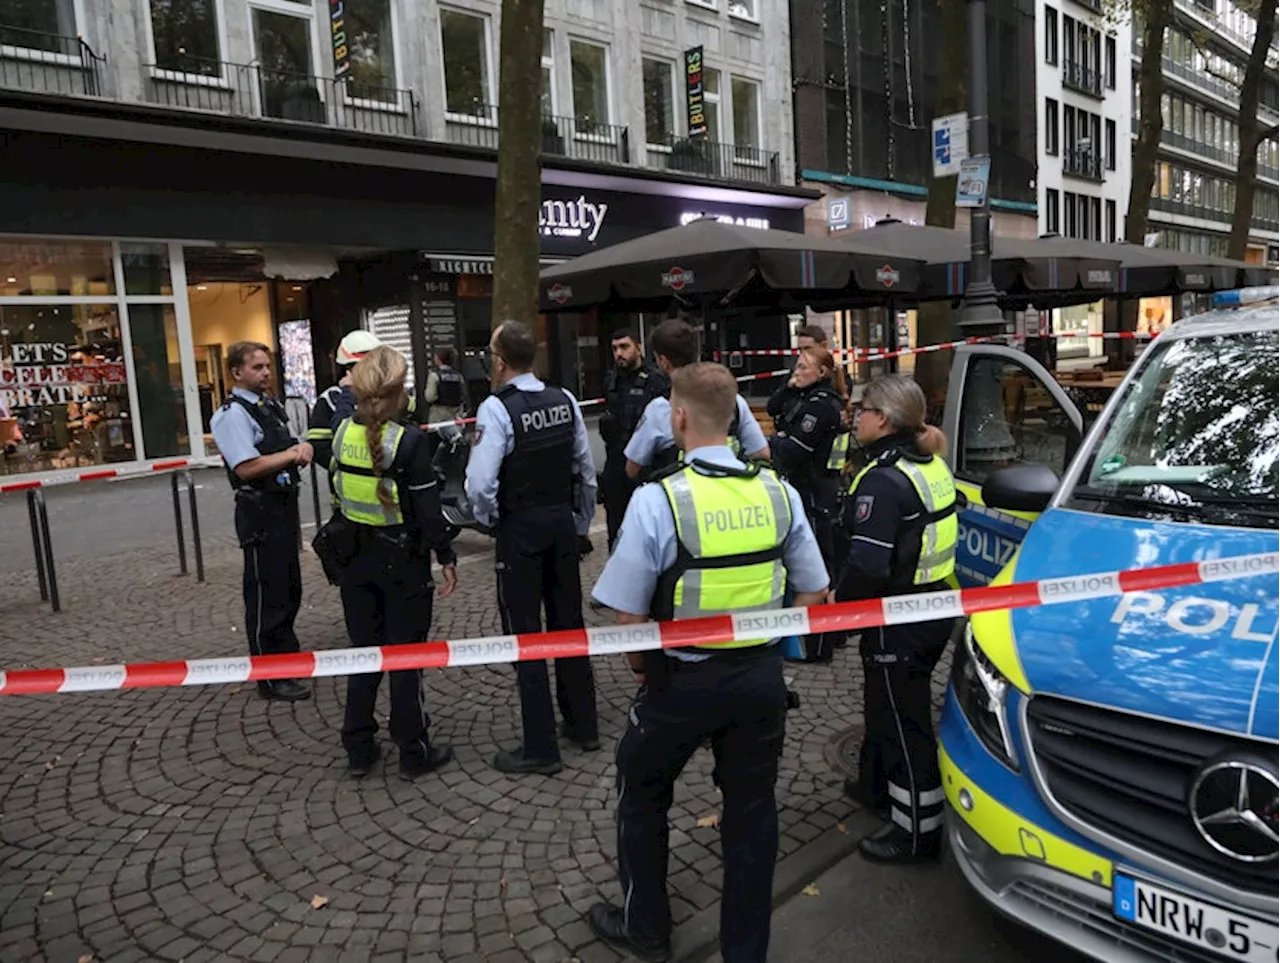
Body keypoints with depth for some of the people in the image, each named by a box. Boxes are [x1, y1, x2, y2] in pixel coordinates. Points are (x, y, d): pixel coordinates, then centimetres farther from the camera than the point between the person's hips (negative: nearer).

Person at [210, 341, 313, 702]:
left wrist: (302, 448, -1)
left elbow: (291, 448, 22)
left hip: (285, 506, 9)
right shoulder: (232, 414, -14)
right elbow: (247, 468, -23)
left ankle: (286, 654, 40)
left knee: (290, 587, 21)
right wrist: (291, 455, -14)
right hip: (260, 512, -9)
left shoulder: (273, 407, 13)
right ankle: (271, 677, 13)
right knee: (266, 594, 1)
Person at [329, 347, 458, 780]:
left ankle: (358, 749, 26)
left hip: (355, 556, 5)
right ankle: (413, 752, 16)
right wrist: (446, 557, -7)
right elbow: (428, 509, -17)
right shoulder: (409, 440, -19)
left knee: (363, 649, 17)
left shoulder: (343, 427, -4)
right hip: (403, 560, -5)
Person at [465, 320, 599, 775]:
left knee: (525, 635, 3)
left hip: (520, 530, -6)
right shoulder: (564, 400, 1)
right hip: (563, 522, 6)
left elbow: (480, 484, -23)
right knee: (568, 625, 17)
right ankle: (583, 724, 30)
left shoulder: (496, 408, -17)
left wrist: (488, 517, -2)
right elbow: (586, 470, 6)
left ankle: (540, 747, 10)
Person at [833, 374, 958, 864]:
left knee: (904, 720, 3)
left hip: (898, 621, -10)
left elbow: (868, 564, -28)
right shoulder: (931, 465, 7)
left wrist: (838, 595, -11)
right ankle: (877, 784, 45)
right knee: (886, 704, 26)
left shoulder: (883, 480, -23)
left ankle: (917, 833, 16)